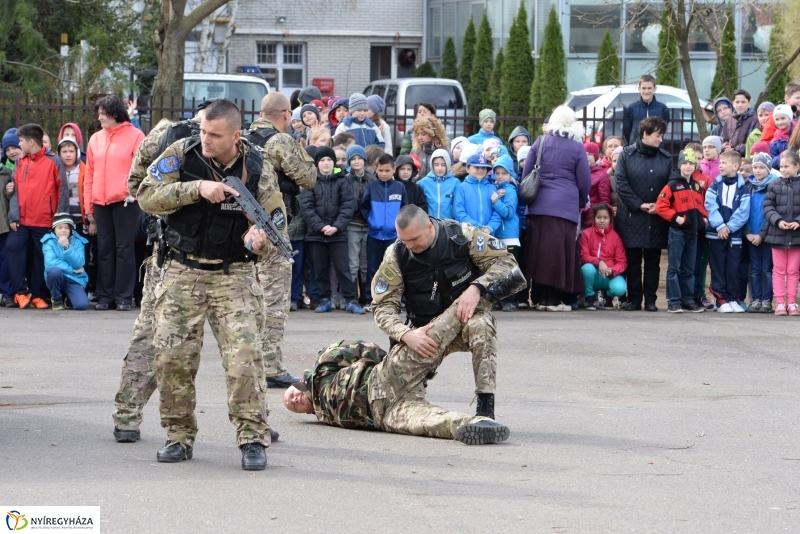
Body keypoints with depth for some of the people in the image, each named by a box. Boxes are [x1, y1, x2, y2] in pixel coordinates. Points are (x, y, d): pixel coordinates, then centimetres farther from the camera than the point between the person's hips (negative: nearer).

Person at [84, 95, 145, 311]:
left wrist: (134, 191, -15)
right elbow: (89, 175, 13)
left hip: (125, 202, -5)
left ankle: (124, 297, 1)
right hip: (100, 203, 5)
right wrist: (89, 208, 10)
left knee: (124, 249, -2)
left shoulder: (134, 136, 0)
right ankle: (105, 296, 12)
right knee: (104, 250, 7)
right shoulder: (96, 139, 13)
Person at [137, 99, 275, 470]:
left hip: (234, 275, -1)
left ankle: (253, 439, -6)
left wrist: (262, 235, -25)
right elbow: (147, 196, -11)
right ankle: (180, 436, 13)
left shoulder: (258, 169, -3)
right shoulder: (182, 154, -4)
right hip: (183, 272, 1)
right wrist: (197, 188, -23)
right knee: (172, 356, -3)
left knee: (245, 353, -13)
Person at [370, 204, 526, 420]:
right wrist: (406, 335, -31)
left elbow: (504, 261, -11)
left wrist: (476, 288, -29)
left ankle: (485, 408, -32)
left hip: (467, 316, -1)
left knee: (480, 326, -39)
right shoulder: (396, 256, -11)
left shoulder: (462, 235, -15)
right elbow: (383, 306, -11)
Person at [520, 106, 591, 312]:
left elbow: (526, 175, 9)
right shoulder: (576, 148, 0)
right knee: (559, 252, -1)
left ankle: (539, 296, 9)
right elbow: (584, 181, 4)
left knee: (540, 250, 6)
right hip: (566, 206, -3)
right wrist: (581, 204, 21)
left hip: (538, 205, 3)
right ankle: (553, 299, -3)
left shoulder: (540, 143, 6)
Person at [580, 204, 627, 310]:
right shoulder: (587, 234, 0)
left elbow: (622, 262, -2)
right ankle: (590, 297, -7)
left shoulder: (615, 236, 1)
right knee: (587, 268, -35)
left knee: (620, 288, -32)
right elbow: (584, 256, -6)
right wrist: (598, 262, -26)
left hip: (611, 275, 0)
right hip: (594, 275, 0)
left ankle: (607, 295, 8)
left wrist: (612, 271, -23)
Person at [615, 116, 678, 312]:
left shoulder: (665, 158, 7)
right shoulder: (627, 155, 0)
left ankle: (650, 299, 9)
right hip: (632, 217, -2)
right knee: (633, 260, 2)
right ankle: (634, 299, 8)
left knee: (653, 261, 5)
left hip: (656, 218, 2)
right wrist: (639, 205, -12)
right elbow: (621, 184, -6)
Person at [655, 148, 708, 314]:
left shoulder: (698, 187, 13)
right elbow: (661, 206, -11)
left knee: (689, 269, 10)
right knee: (674, 268, -4)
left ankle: (689, 300, 15)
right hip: (677, 232, -6)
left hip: (693, 232, 6)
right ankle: (674, 302, -4)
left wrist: (704, 217, 6)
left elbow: (701, 206, 24)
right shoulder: (673, 185, -5)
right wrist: (675, 217, -17)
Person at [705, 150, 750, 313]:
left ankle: (732, 299, 11)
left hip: (735, 235, -1)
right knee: (718, 268, 2)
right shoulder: (715, 185, 4)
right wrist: (720, 226, -16)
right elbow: (710, 206, -5)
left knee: (733, 268, 4)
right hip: (716, 233, 1)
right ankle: (721, 299, 5)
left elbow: (743, 211, -6)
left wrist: (729, 227, -15)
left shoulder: (742, 187, 0)